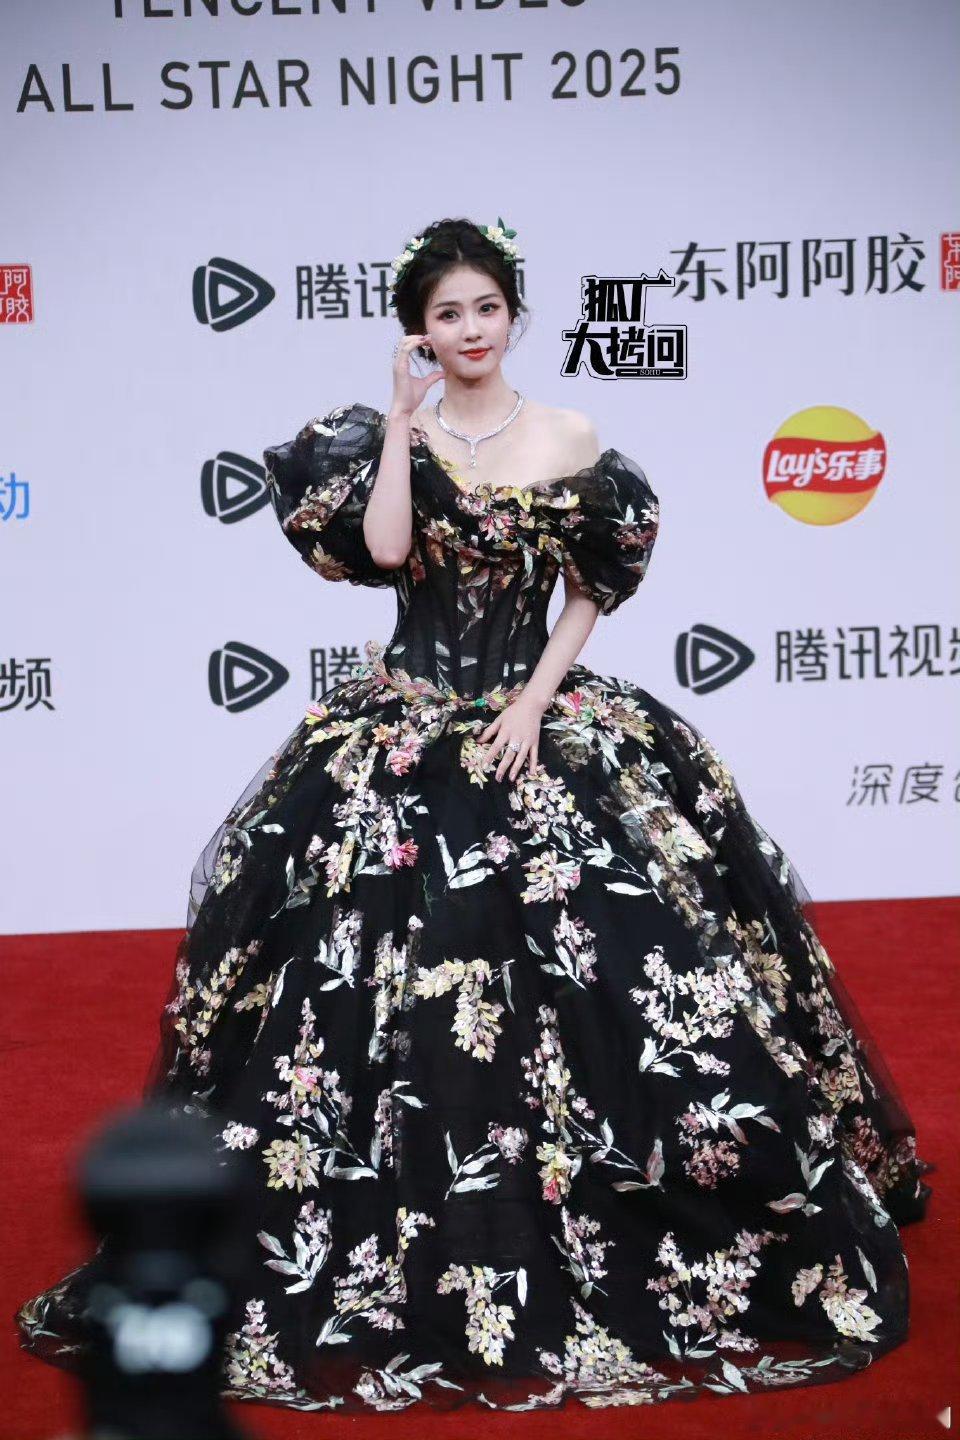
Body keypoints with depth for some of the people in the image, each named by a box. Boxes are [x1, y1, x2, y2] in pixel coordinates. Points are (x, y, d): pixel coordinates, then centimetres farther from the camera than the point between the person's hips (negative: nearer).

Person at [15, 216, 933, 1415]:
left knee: (586, 956, -5)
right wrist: (401, 430, -12)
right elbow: (384, 551, -16)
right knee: (393, 959, -7)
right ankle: (416, 1254, 8)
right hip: (408, 725, -1)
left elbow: (592, 592, 5)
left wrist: (537, 700, -5)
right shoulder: (387, 437, 2)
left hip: (544, 715, 1)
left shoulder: (571, 441, 5)